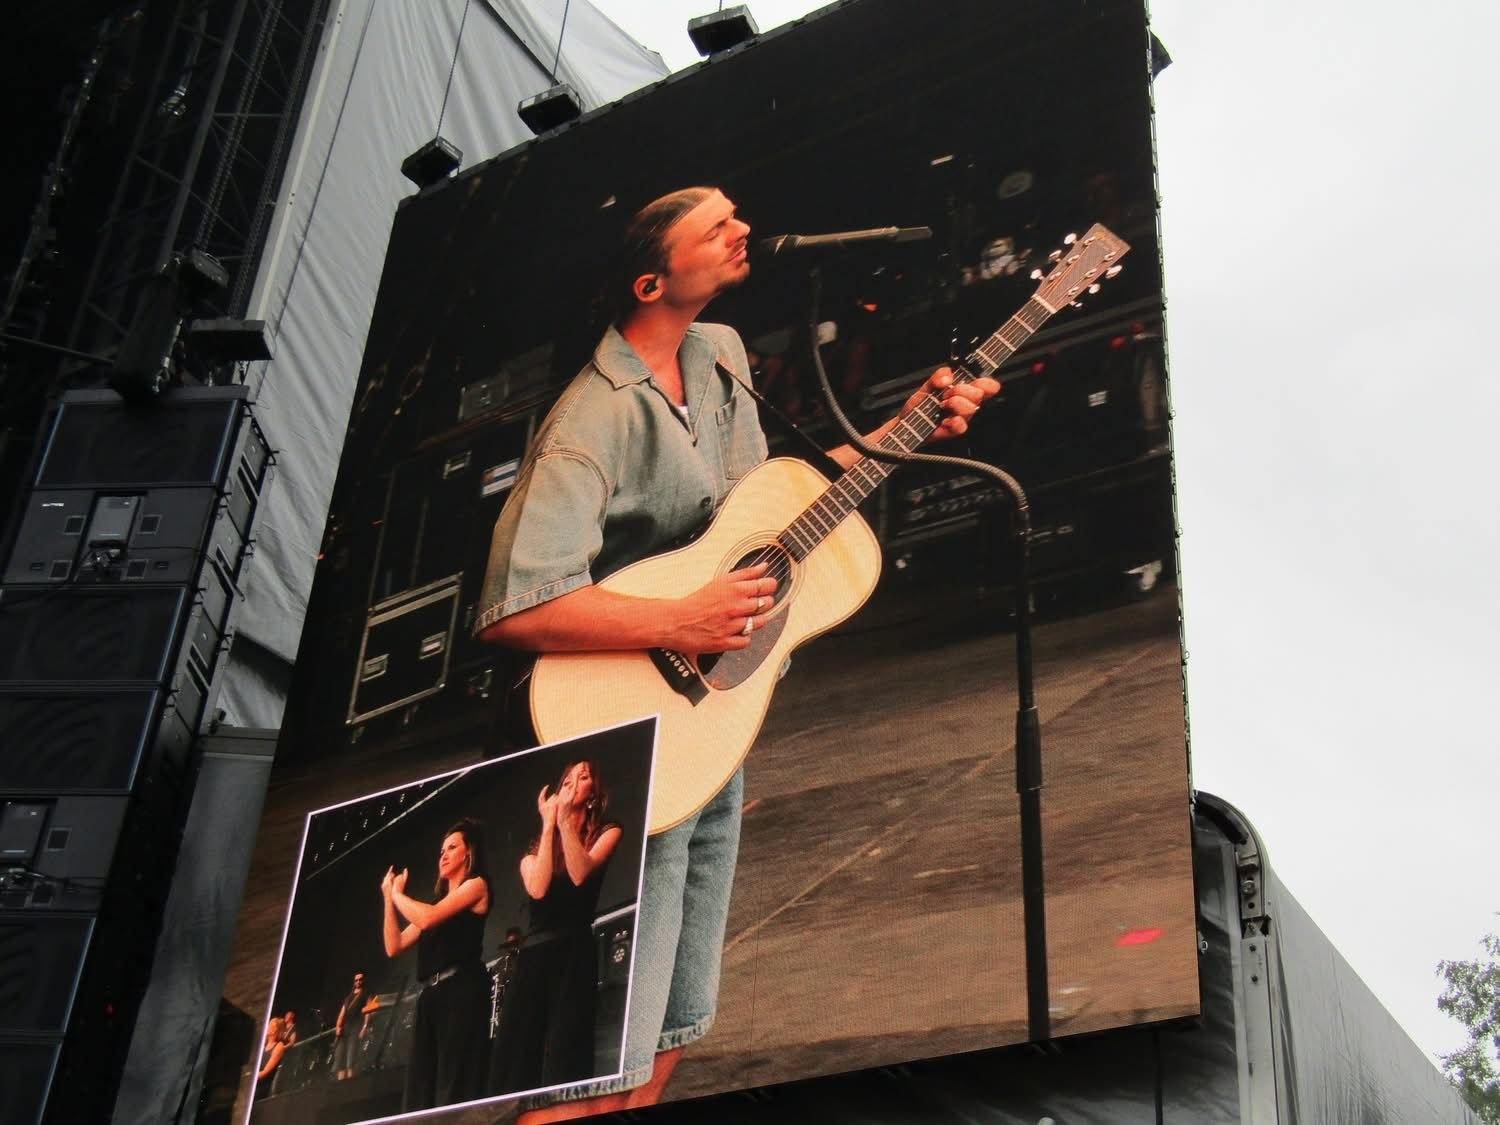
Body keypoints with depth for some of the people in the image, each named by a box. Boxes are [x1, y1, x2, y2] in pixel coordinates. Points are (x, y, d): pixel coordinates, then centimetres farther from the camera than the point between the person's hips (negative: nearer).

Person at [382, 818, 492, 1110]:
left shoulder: (476, 885, 6)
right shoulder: (438, 902, 27)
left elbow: (428, 918, -9)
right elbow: (394, 946, 21)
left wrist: (399, 893, 9)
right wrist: (389, 897, 20)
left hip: (461, 989, -8)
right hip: (431, 994, 8)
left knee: (454, 1085, -18)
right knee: (421, 1088, 0)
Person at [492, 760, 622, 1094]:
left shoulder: (606, 832, 9)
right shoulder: (535, 847, 19)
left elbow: (580, 874, -11)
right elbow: (537, 888, -4)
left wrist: (565, 820, -10)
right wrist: (549, 824, 1)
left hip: (573, 954, -4)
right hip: (532, 956, 4)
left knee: (564, 1054, -14)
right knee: (515, 1056, -5)